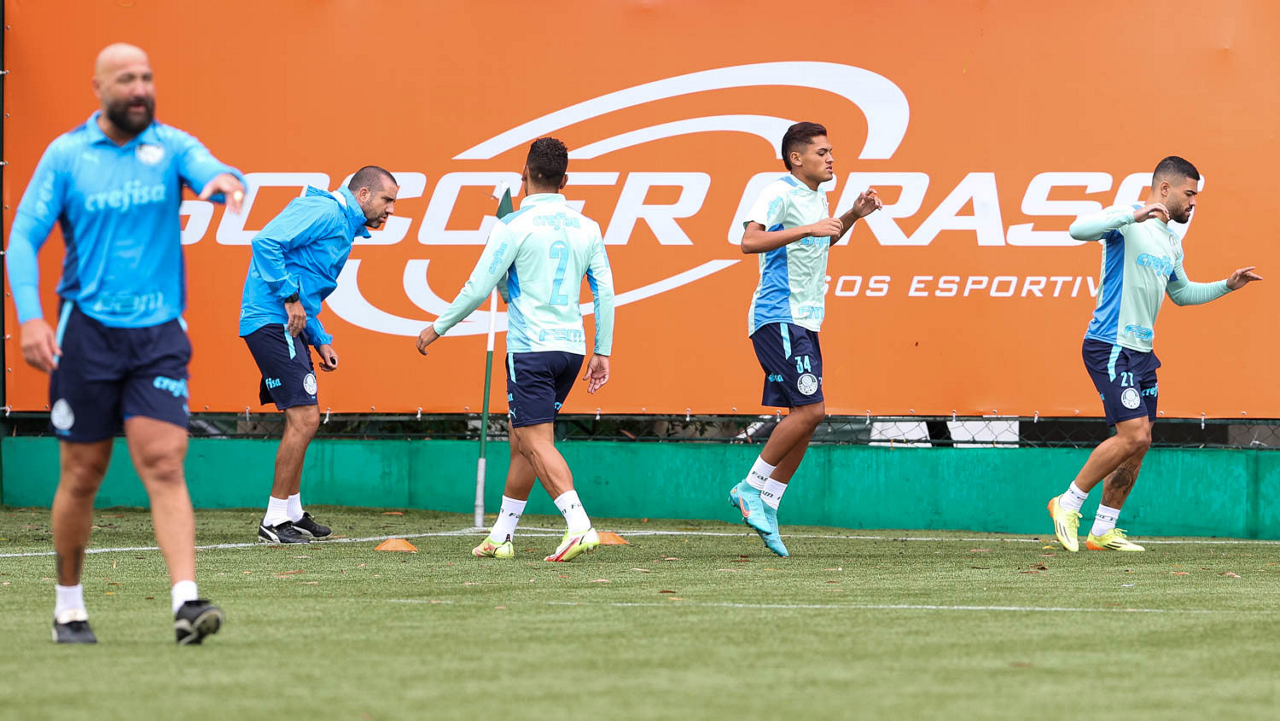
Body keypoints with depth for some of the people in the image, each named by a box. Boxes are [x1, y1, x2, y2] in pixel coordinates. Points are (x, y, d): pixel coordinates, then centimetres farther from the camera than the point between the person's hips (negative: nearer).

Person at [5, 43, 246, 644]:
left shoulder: (170, 145, 4)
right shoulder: (66, 155, 2)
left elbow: (210, 171, -15)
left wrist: (225, 181, -41)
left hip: (158, 334, 0)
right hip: (86, 331, 0)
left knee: (164, 465, -12)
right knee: (82, 475, 6)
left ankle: (186, 601, -21)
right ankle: (68, 606, 22)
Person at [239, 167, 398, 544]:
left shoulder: (344, 228, 21)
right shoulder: (323, 212, -11)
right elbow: (266, 241, -23)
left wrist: (320, 340, 16)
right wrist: (290, 296, -21)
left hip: (287, 326, 11)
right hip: (272, 323, -11)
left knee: (302, 420, 18)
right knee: (304, 419, -13)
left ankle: (292, 513, 29)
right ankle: (275, 521, -8)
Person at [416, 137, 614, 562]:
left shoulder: (515, 226, -9)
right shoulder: (586, 228, 8)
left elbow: (479, 288, -8)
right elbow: (605, 291, 8)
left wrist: (438, 328, 5)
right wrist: (603, 352, 14)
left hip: (530, 348, -6)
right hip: (571, 348, 6)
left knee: (537, 442, -9)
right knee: (521, 442, 16)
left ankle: (579, 525, -27)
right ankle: (501, 536, 20)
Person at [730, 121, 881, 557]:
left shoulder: (817, 198, 17)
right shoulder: (779, 194, -11)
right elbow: (750, 241, -25)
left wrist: (852, 216, 21)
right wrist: (807, 228, -29)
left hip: (804, 321, 9)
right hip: (778, 319, -9)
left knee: (805, 416, 6)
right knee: (810, 409, -15)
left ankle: (767, 504, 10)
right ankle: (751, 487, -5)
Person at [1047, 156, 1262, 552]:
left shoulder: (1171, 243, 17)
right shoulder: (1127, 224, -10)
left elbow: (1182, 293, 32)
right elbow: (1079, 229, -29)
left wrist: (1227, 286, 20)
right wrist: (1133, 215, -38)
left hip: (1141, 352, 9)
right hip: (1110, 346, -9)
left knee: (1138, 444, 7)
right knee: (1133, 436, -16)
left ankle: (1102, 531, 15)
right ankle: (1068, 503, -2)